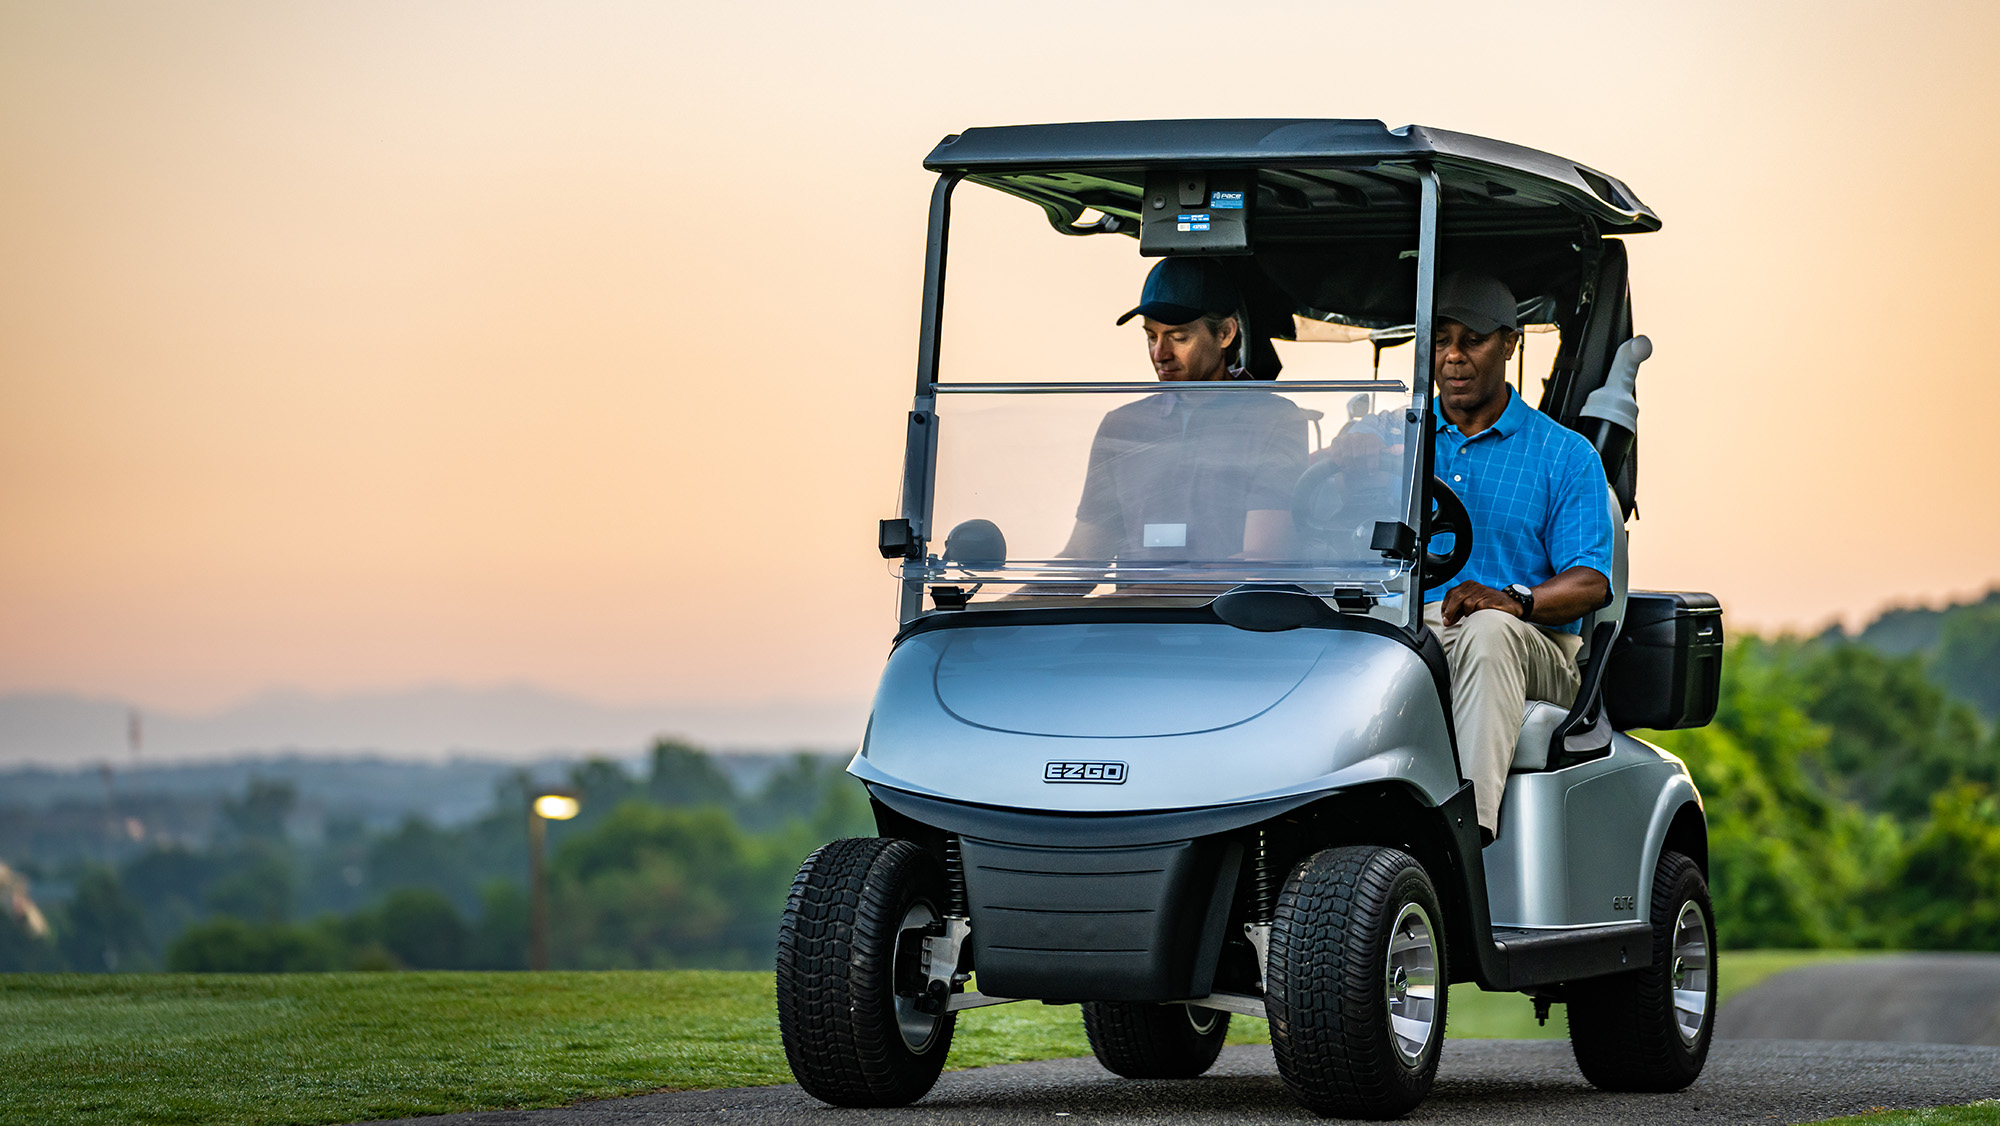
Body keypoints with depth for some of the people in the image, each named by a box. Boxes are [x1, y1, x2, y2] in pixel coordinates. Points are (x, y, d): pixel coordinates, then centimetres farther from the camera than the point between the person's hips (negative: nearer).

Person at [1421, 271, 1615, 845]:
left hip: (1529, 651, -2)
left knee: (1488, 632, -38)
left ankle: (1470, 825, -52)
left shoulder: (1566, 455, 10)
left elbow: (1590, 581, -2)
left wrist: (1514, 600, -22)